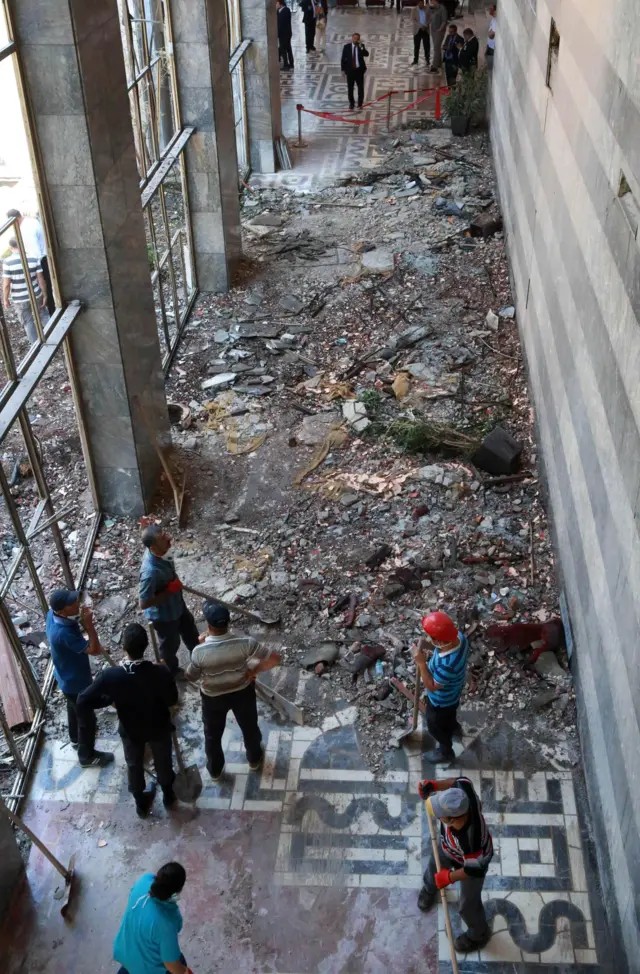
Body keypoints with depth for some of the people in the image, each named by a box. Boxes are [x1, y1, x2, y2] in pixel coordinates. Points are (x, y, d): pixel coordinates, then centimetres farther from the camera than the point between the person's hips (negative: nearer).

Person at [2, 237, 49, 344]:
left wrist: (5, 299, 0)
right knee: (44, 316, 24)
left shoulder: (8, 262, -16)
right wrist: (45, 295, 4)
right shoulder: (34, 259, -9)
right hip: (36, 296, 2)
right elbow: (41, 279, -7)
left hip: (19, 300, -2)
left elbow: (6, 284, -14)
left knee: (28, 322, 14)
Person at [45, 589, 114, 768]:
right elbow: (95, 650, -35)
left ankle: (76, 739, 59)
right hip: (75, 682, -9)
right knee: (87, 718, 15)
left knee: (74, 709, 34)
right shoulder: (64, 633, -43)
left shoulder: (52, 613, -17)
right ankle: (87, 756, 37)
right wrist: (89, 625, -41)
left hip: (67, 677, 9)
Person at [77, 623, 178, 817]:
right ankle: (168, 795, 54)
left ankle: (141, 803, 52)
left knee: (134, 765, 29)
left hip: (130, 730, 1)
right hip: (159, 727, 0)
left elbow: (82, 703, -24)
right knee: (163, 761, 29)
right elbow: (172, 700, -16)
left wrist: (109, 700, -9)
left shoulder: (110, 676, -33)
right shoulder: (160, 672, -34)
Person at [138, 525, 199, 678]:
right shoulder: (150, 572, -43)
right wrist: (169, 591, -30)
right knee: (170, 644, 22)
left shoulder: (160, 552, -17)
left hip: (177, 605, 8)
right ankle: (172, 672, 52)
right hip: (163, 615, -7)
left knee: (191, 633, 30)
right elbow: (144, 604, -33)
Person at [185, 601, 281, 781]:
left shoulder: (200, 652, -33)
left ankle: (215, 770, 48)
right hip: (243, 692, 1)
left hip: (213, 697, -1)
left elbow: (190, 677, -13)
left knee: (212, 734, 28)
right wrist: (254, 671, -9)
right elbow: (275, 658, -24)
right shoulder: (245, 643, -31)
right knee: (249, 727, 30)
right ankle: (254, 759, 54)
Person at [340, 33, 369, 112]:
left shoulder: (361, 46, -1)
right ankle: (351, 104, 19)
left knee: (360, 87, 5)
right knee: (350, 88, 6)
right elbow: (343, 59, 0)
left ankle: (360, 104, 18)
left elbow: (366, 54, -16)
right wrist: (343, 69, -4)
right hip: (350, 70, 0)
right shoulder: (346, 47, -3)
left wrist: (361, 47, -26)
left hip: (359, 70, 0)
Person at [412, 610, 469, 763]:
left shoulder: (447, 664, -49)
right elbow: (443, 646, -2)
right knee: (449, 714, 39)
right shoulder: (459, 637, -26)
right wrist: (426, 645, -15)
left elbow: (432, 686, -31)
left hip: (441, 700, -7)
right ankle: (453, 727, 71)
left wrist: (421, 662, -34)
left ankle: (445, 752, 53)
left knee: (436, 726, 25)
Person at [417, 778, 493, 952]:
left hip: (473, 861, -6)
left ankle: (478, 934, 51)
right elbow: (460, 781, -15)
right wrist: (434, 785, -25)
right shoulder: (463, 792, -40)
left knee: (468, 905, 17)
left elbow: (474, 869, -31)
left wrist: (449, 877, -19)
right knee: (435, 865, 34)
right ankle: (430, 888, 71)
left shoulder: (470, 841, -50)